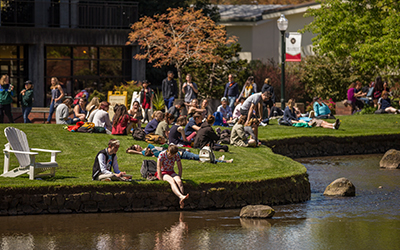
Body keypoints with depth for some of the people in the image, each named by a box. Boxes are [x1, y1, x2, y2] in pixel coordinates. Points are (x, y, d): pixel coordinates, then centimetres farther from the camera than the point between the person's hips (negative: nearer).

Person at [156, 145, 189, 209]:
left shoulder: (176, 156, -2)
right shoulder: (162, 155, -14)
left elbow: (180, 168, 4)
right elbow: (158, 167, -17)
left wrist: (179, 178, -6)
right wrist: (161, 178, -23)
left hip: (171, 172, 4)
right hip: (162, 173, -4)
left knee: (179, 181, -30)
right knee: (172, 181, -35)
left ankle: (181, 201, -43)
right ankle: (181, 196, -56)